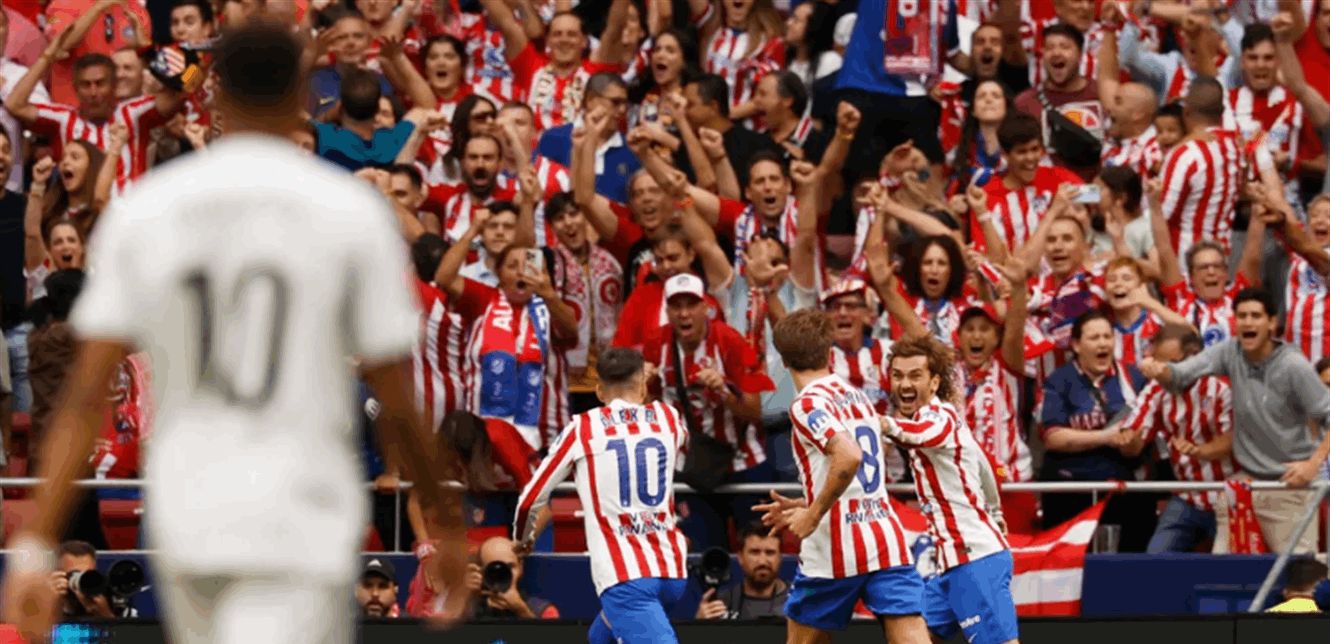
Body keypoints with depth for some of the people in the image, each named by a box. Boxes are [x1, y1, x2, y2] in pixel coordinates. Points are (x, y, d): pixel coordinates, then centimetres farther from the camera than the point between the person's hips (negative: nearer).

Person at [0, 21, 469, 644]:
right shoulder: (355, 213, -7)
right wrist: (449, 527, 12)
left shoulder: (140, 212, 0)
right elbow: (397, 407, -4)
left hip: (185, 524, 4)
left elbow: (84, 396, -6)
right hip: (300, 533, -4)